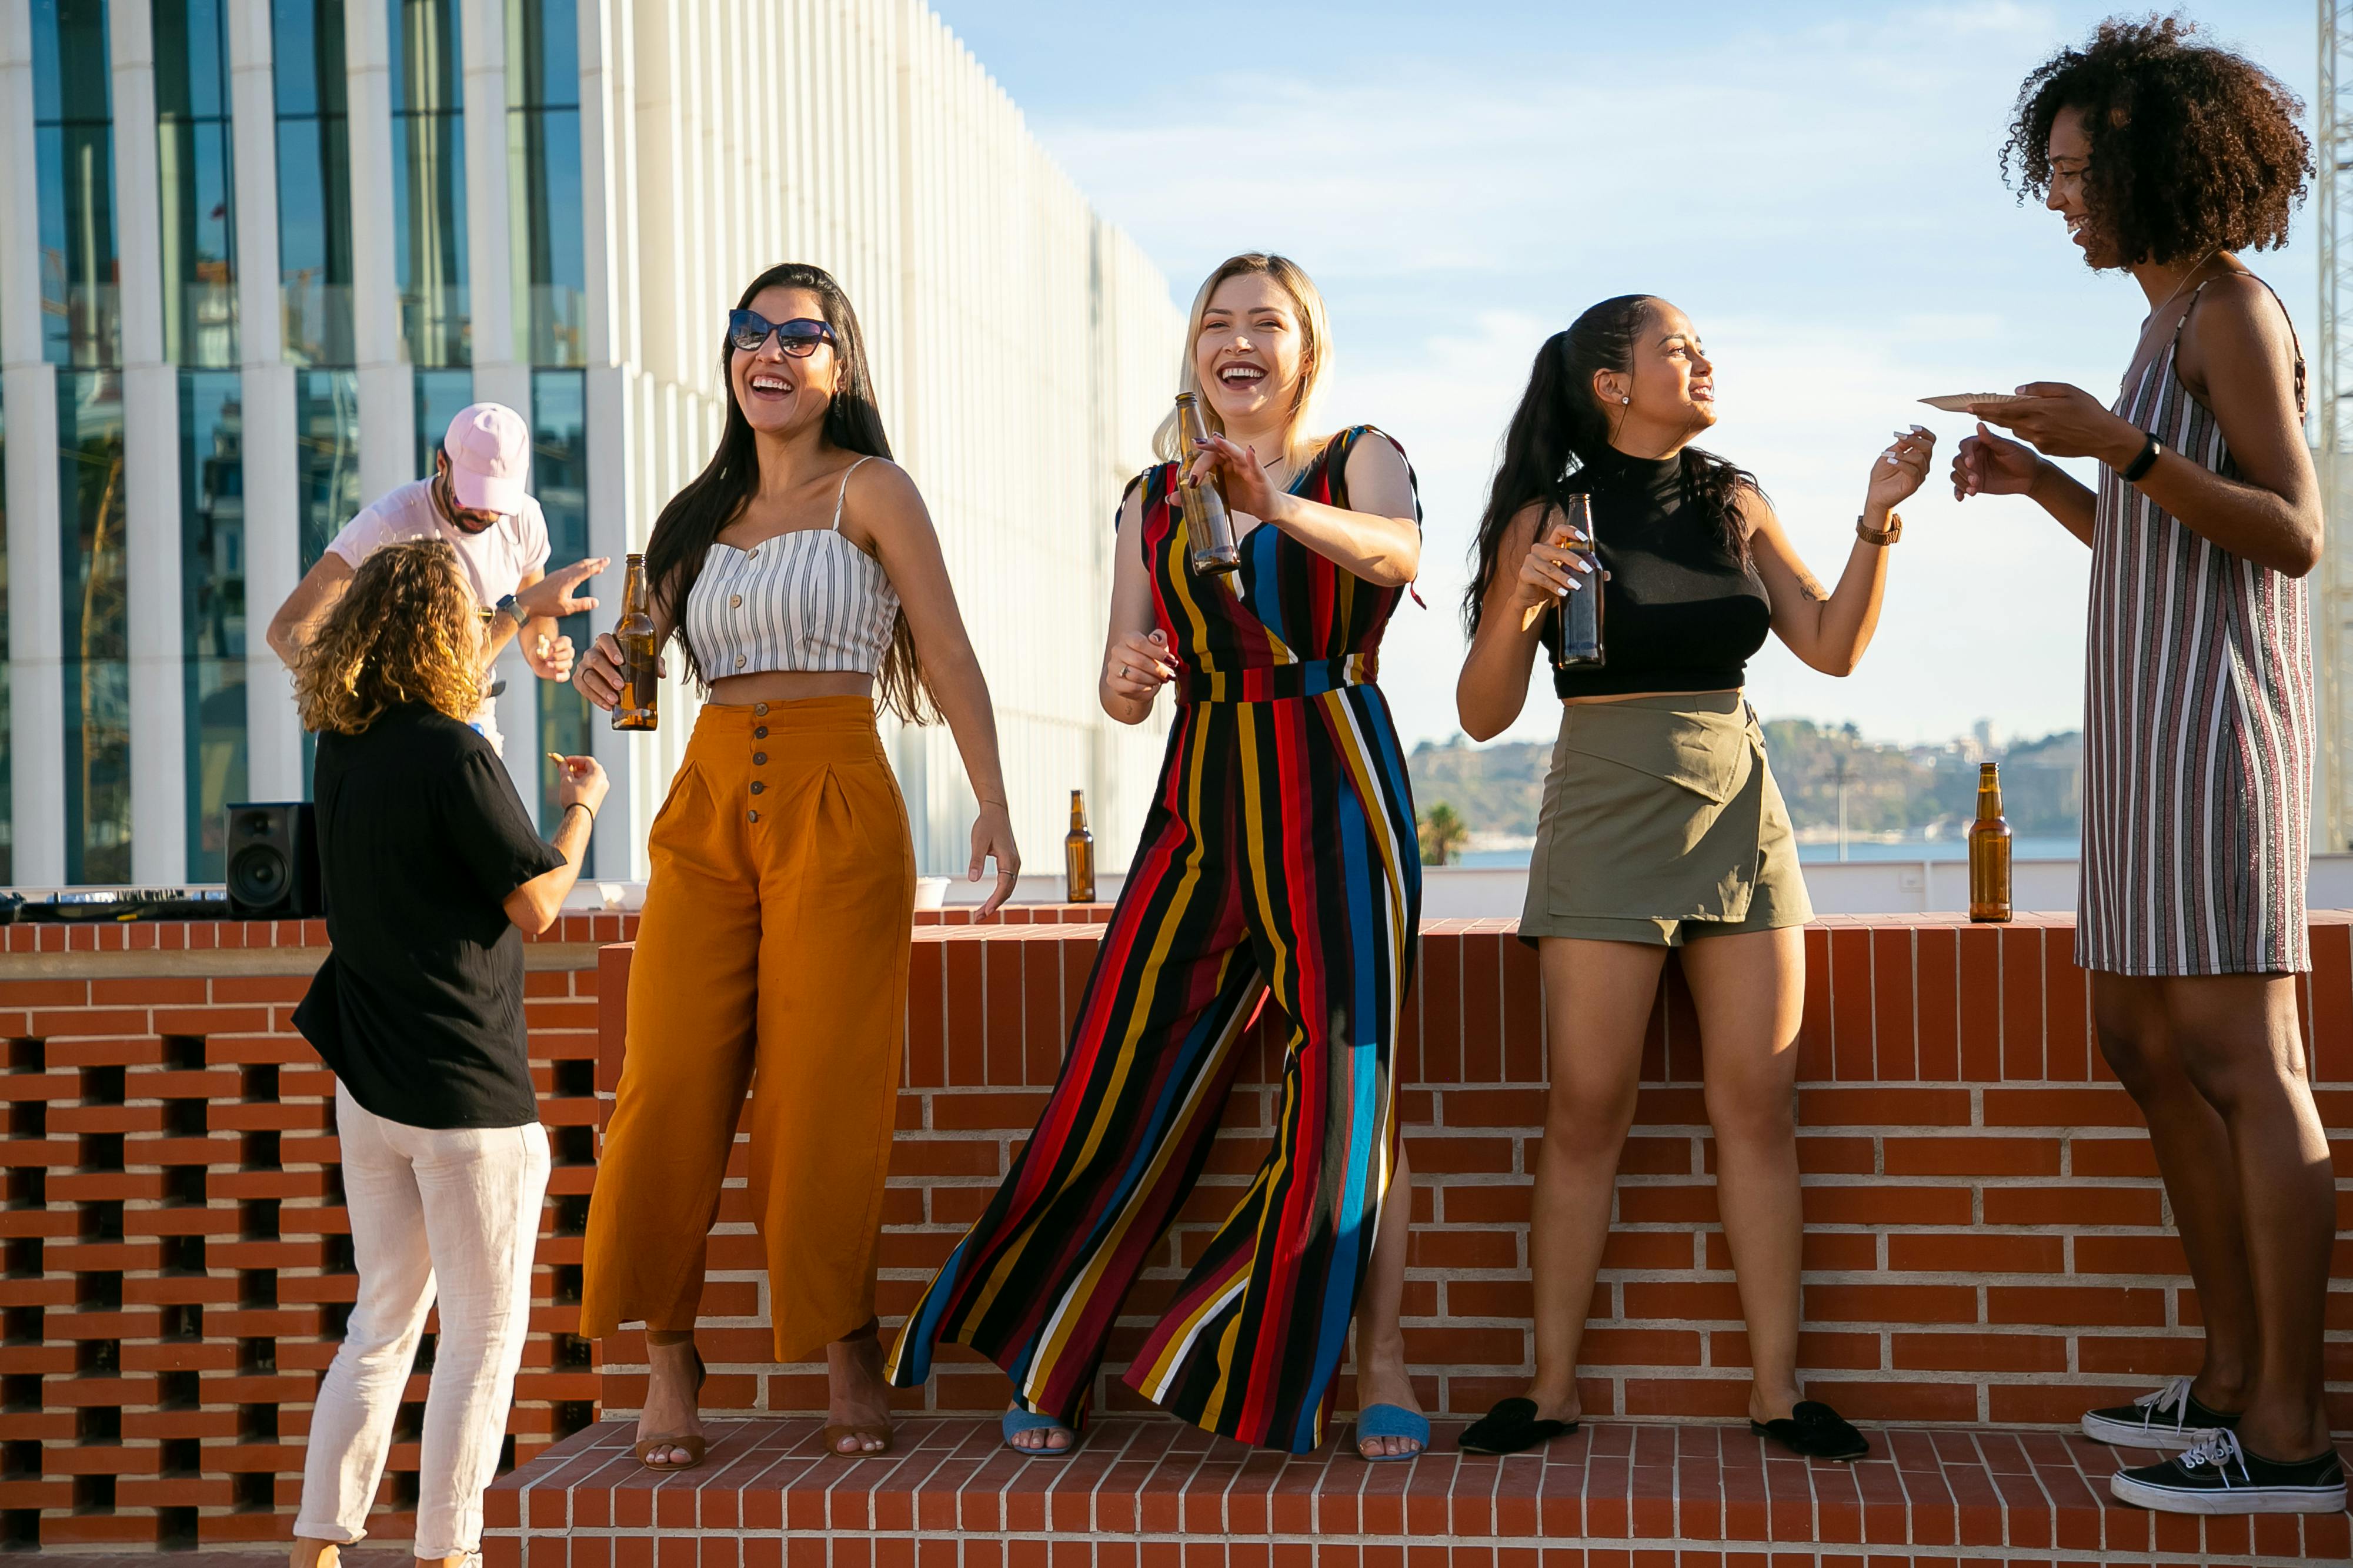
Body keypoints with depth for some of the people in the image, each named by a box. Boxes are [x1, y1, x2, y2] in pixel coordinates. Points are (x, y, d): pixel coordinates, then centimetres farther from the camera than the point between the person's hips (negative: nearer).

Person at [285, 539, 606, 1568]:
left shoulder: (343, 747, 6)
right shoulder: (456, 758, -17)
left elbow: (435, 697, 29)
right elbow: (537, 906, -13)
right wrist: (583, 806, 4)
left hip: (367, 1086, 8)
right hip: (467, 1093, -7)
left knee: (385, 1319, 17)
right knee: (485, 1330, 3)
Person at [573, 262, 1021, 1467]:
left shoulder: (870, 491, 4)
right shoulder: (704, 514, 18)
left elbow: (950, 659, -1)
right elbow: (659, 650, 24)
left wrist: (993, 807, -11)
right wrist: (610, 668, 0)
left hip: (836, 804, -4)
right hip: (710, 804, 4)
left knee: (821, 1095, -4)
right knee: (671, 1085, -5)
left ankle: (848, 1350, 10)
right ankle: (669, 1362, 3)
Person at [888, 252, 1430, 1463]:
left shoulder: (1360, 459, 4)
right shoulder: (1153, 499, 15)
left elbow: (1398, 553, -20)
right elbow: (1122, 693, 11)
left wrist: (1278, 504, -39)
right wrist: (1128, 674, -13)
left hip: (1339, 784, -3)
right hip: (1204, 796, 3)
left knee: (1350, 1078, -8)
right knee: (1126, 1076, -2)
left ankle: (1377, 1361, 0)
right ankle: (1050, 1363, 6)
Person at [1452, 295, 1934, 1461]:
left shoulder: (1735, 507, 11)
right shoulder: (1548, 518, -1)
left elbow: (1834, 646, 8)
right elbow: (1483, 715, -2)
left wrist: (1877, 521, -2)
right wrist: (1523, 603, -18)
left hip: (1739, 813, 4)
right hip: (1606, 818, -3)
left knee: (1758, 1106, 0)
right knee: (1587, 1113, -3)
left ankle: (1778, 1388, 4)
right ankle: (1553, 1388, 5)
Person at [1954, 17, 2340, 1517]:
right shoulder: (2180, 326, 20)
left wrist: (2115, 442, -26)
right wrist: (2042, 482, 15)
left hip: (2213, 715, -11)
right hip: (2160, 722, 11)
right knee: (2145, 1044, 12)